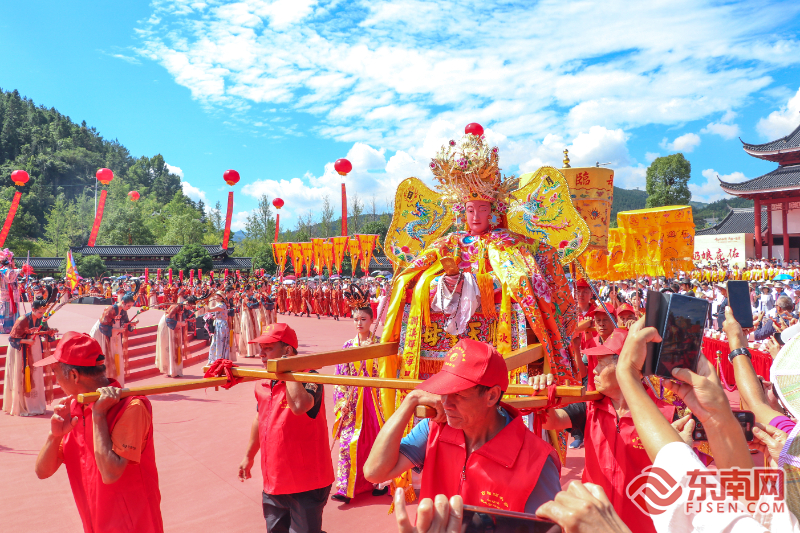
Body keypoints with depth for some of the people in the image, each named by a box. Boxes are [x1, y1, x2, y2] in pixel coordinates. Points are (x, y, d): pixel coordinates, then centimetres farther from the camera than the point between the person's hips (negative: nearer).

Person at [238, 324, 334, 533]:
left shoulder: (308, 380, -19)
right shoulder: (263, 385, 3)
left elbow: (299, 405, -42)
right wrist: (249, 456, 27)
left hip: (306, 484, -8)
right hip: (274, 483, 8)